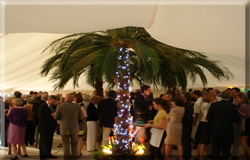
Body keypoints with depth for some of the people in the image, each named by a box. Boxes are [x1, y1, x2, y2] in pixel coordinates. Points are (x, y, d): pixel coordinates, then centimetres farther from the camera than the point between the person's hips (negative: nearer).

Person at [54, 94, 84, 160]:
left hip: (64, 128, -1)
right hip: (74, 128, 1)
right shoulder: (77, 106, -8)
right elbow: (81, 117, -2)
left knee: (66, 144, 10)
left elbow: (56, 117, -4)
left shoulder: (60, 106, -10)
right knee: (74, 144, 18)